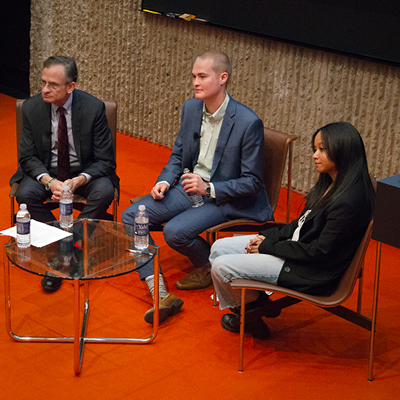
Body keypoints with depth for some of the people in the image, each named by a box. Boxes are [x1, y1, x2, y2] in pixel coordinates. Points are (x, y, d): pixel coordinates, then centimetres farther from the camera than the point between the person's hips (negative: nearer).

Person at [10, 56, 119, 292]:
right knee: (25, 194, -28)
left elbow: (105, 161, -13)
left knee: (104, 192, -31)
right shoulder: (32, 108, -10)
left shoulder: (93, 108, -16)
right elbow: (28, 157, -5)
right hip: (46, 172, 2)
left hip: (85, 172, -1)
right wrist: (49, 181, -26)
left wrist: (78, 181, -31)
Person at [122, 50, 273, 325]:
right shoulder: (191, 108, 2)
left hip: (224, 197, -7)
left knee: (175, 231, -29)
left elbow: (252, 182, -14)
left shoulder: (248, 123, -19)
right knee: (131, 216, -9)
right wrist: (165, 181, -4)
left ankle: (207, 267, 6)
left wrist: (208, 188, -22)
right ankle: (160, 295, -16)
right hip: (187, 187, 7)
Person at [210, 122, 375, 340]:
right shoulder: (332, 184, 5)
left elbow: (319, 252, -23)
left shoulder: (348, 203, -27)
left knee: (221, 267, -11)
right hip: (295, 247, 10)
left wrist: (268, 246, -14)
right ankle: (257, 304, 14)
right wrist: (268, 236, -1)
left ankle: (251, 309, 16)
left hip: (311, 272, -10)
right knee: (219, 248, 7)